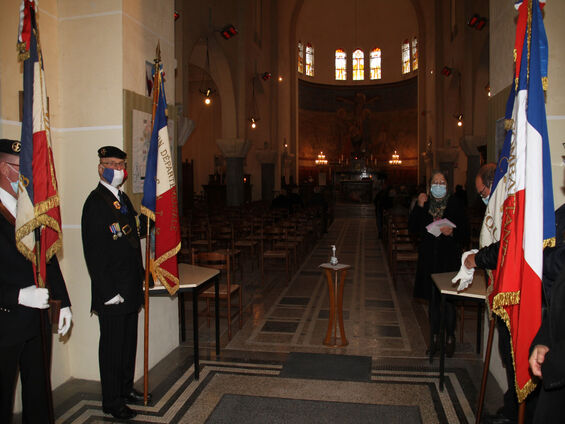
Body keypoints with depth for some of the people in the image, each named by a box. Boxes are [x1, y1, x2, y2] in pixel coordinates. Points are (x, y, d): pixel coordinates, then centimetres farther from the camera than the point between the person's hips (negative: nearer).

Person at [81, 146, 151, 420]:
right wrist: (108, 291, -20)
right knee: (112, 345, 5)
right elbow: (93, 253, -19)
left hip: (130, 288, 8)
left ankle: (126, 389, 35)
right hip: (111, 290, -8)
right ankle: (112, 401, 21)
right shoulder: (95, 201, -15)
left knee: (128, 342, 19)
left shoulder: (123, 198, 13)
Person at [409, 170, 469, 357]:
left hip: (449, 258, -3)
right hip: (429, 258, 3)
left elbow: (465, 231, 0)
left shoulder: (455, 204, -1)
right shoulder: (424, 204, 7)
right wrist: (419, 207, -9)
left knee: (449, 299, 0)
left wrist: (452, 232, -20)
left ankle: (450, 338, 17)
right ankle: (434, 337, 22)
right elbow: (412, 228, 0)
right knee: (432, 299, 11)